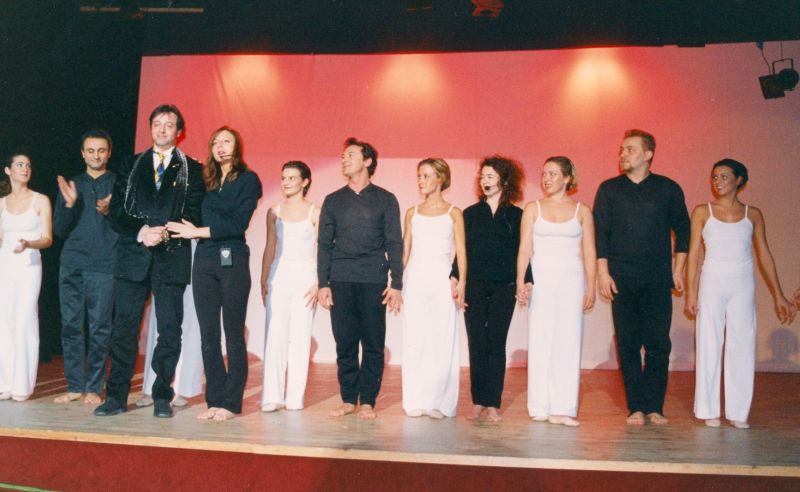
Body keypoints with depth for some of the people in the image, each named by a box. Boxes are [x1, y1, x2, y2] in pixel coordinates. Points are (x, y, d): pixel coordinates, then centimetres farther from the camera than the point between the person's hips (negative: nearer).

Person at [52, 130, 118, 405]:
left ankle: (94, 388, 4)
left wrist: (109, 212, -16)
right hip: (71, 265, 3)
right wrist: (69, 205, -6)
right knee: (71, 326, 3)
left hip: (104, 266, -3)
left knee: (99, 328, -3)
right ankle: (74, 386, 12)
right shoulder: (71, 185, 16)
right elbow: (60, 230, 10)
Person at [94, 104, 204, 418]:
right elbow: (116, 212, 7)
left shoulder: (191, 169, 8)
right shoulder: (131, 166, 15)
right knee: (124, 327, 3)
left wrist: (165, 233, -16)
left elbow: (193, 215, -1)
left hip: (172, 258, -2)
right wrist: (140, 232, -10)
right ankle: (116, 396, 11)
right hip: (132, 257, 2)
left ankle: (162, 397, 9)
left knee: (169, 329, -1)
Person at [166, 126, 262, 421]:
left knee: (233, 335, -1)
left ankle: (231, 402, 5)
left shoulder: (248, 180, 1)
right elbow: (195, 218, 15)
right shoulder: (205, 181, 18)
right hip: (204, 261, 5)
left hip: (232, 260, -5)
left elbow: (238, 223, -9)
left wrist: (198, 232, -8)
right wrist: (190, 231, -4)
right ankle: (214, 400, 12)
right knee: (208, 336, 5)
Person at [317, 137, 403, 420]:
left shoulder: (385, 200, 7)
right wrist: (323, 283, 2)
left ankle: (367, 401, 7)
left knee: (373, 344, -1)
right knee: (345, 344, 3)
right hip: (340, 281, 2)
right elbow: (324, 244, 11)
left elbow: (394, 244, 3)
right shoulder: (333, 201, 13)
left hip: (373, 281, -2)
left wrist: (396, 284, -5)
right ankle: (348, 399, 12)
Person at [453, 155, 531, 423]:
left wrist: (526, 282, -7)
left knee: (496, 343, 1)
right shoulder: (470, 213, 10)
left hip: (503, 288, -1)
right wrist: (454, 278, -4)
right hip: (474, 287, 1)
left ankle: (492, 405, 4)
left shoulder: (516, 216, 6)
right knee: (477, 344, 1)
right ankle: (478, 403, 7)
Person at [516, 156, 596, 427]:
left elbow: (589, 253, 7)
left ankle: (564, 409, 2)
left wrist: (591, 288, 0)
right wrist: (520, 283, -6)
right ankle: (540, 408, 4)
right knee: (540, 342, -1)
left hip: (571, 282, 0)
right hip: (540, 281, 0)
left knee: (569, 342, -2)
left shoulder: (582, 211, 8)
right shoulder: (533, 209, 8)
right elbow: (524, 249, 3)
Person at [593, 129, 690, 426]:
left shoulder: (668, 189, 7)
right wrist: (603, 273, -2)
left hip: (658, 278, 0)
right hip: (622, 278, 0)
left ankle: (654, 407, 7)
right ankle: (635, 407, 8)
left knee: (659, 343, -2)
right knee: (628, 343, 1)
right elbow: (599, 233, 5)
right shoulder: (609, 189, 7)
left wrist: (678, 270, 6)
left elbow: (682, 230, 12)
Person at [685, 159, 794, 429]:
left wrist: (778, 296, 8)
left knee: (742, 345, 2)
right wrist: (691, 292, -5)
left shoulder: (753, 214, 7)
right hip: (712, 282, -1)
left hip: (743, 284, 2)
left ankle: (738, 411, 10)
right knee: (709, 344, 1)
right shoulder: (702, 212, 3)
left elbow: (765, 256, 9)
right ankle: (709, 410, 8)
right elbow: (693, 253, 2)